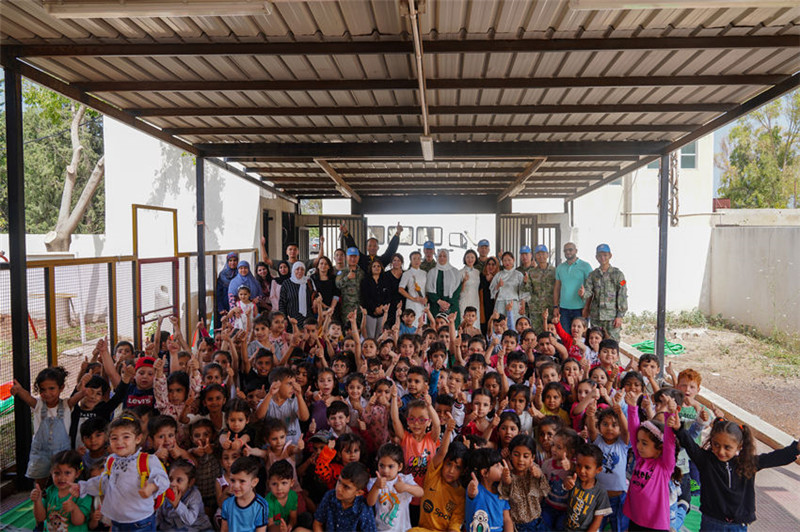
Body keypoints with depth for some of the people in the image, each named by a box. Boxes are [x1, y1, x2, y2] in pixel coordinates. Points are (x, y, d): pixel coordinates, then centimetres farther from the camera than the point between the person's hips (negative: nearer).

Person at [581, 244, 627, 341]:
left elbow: (622, 296, -3)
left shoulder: (617, 274, -1)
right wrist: (583, 293, -26)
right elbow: (588, 291, 0)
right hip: (595, 316, 3)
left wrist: (620, 316, -9)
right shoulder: (593, 275, 9)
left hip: (612, 316, -3)